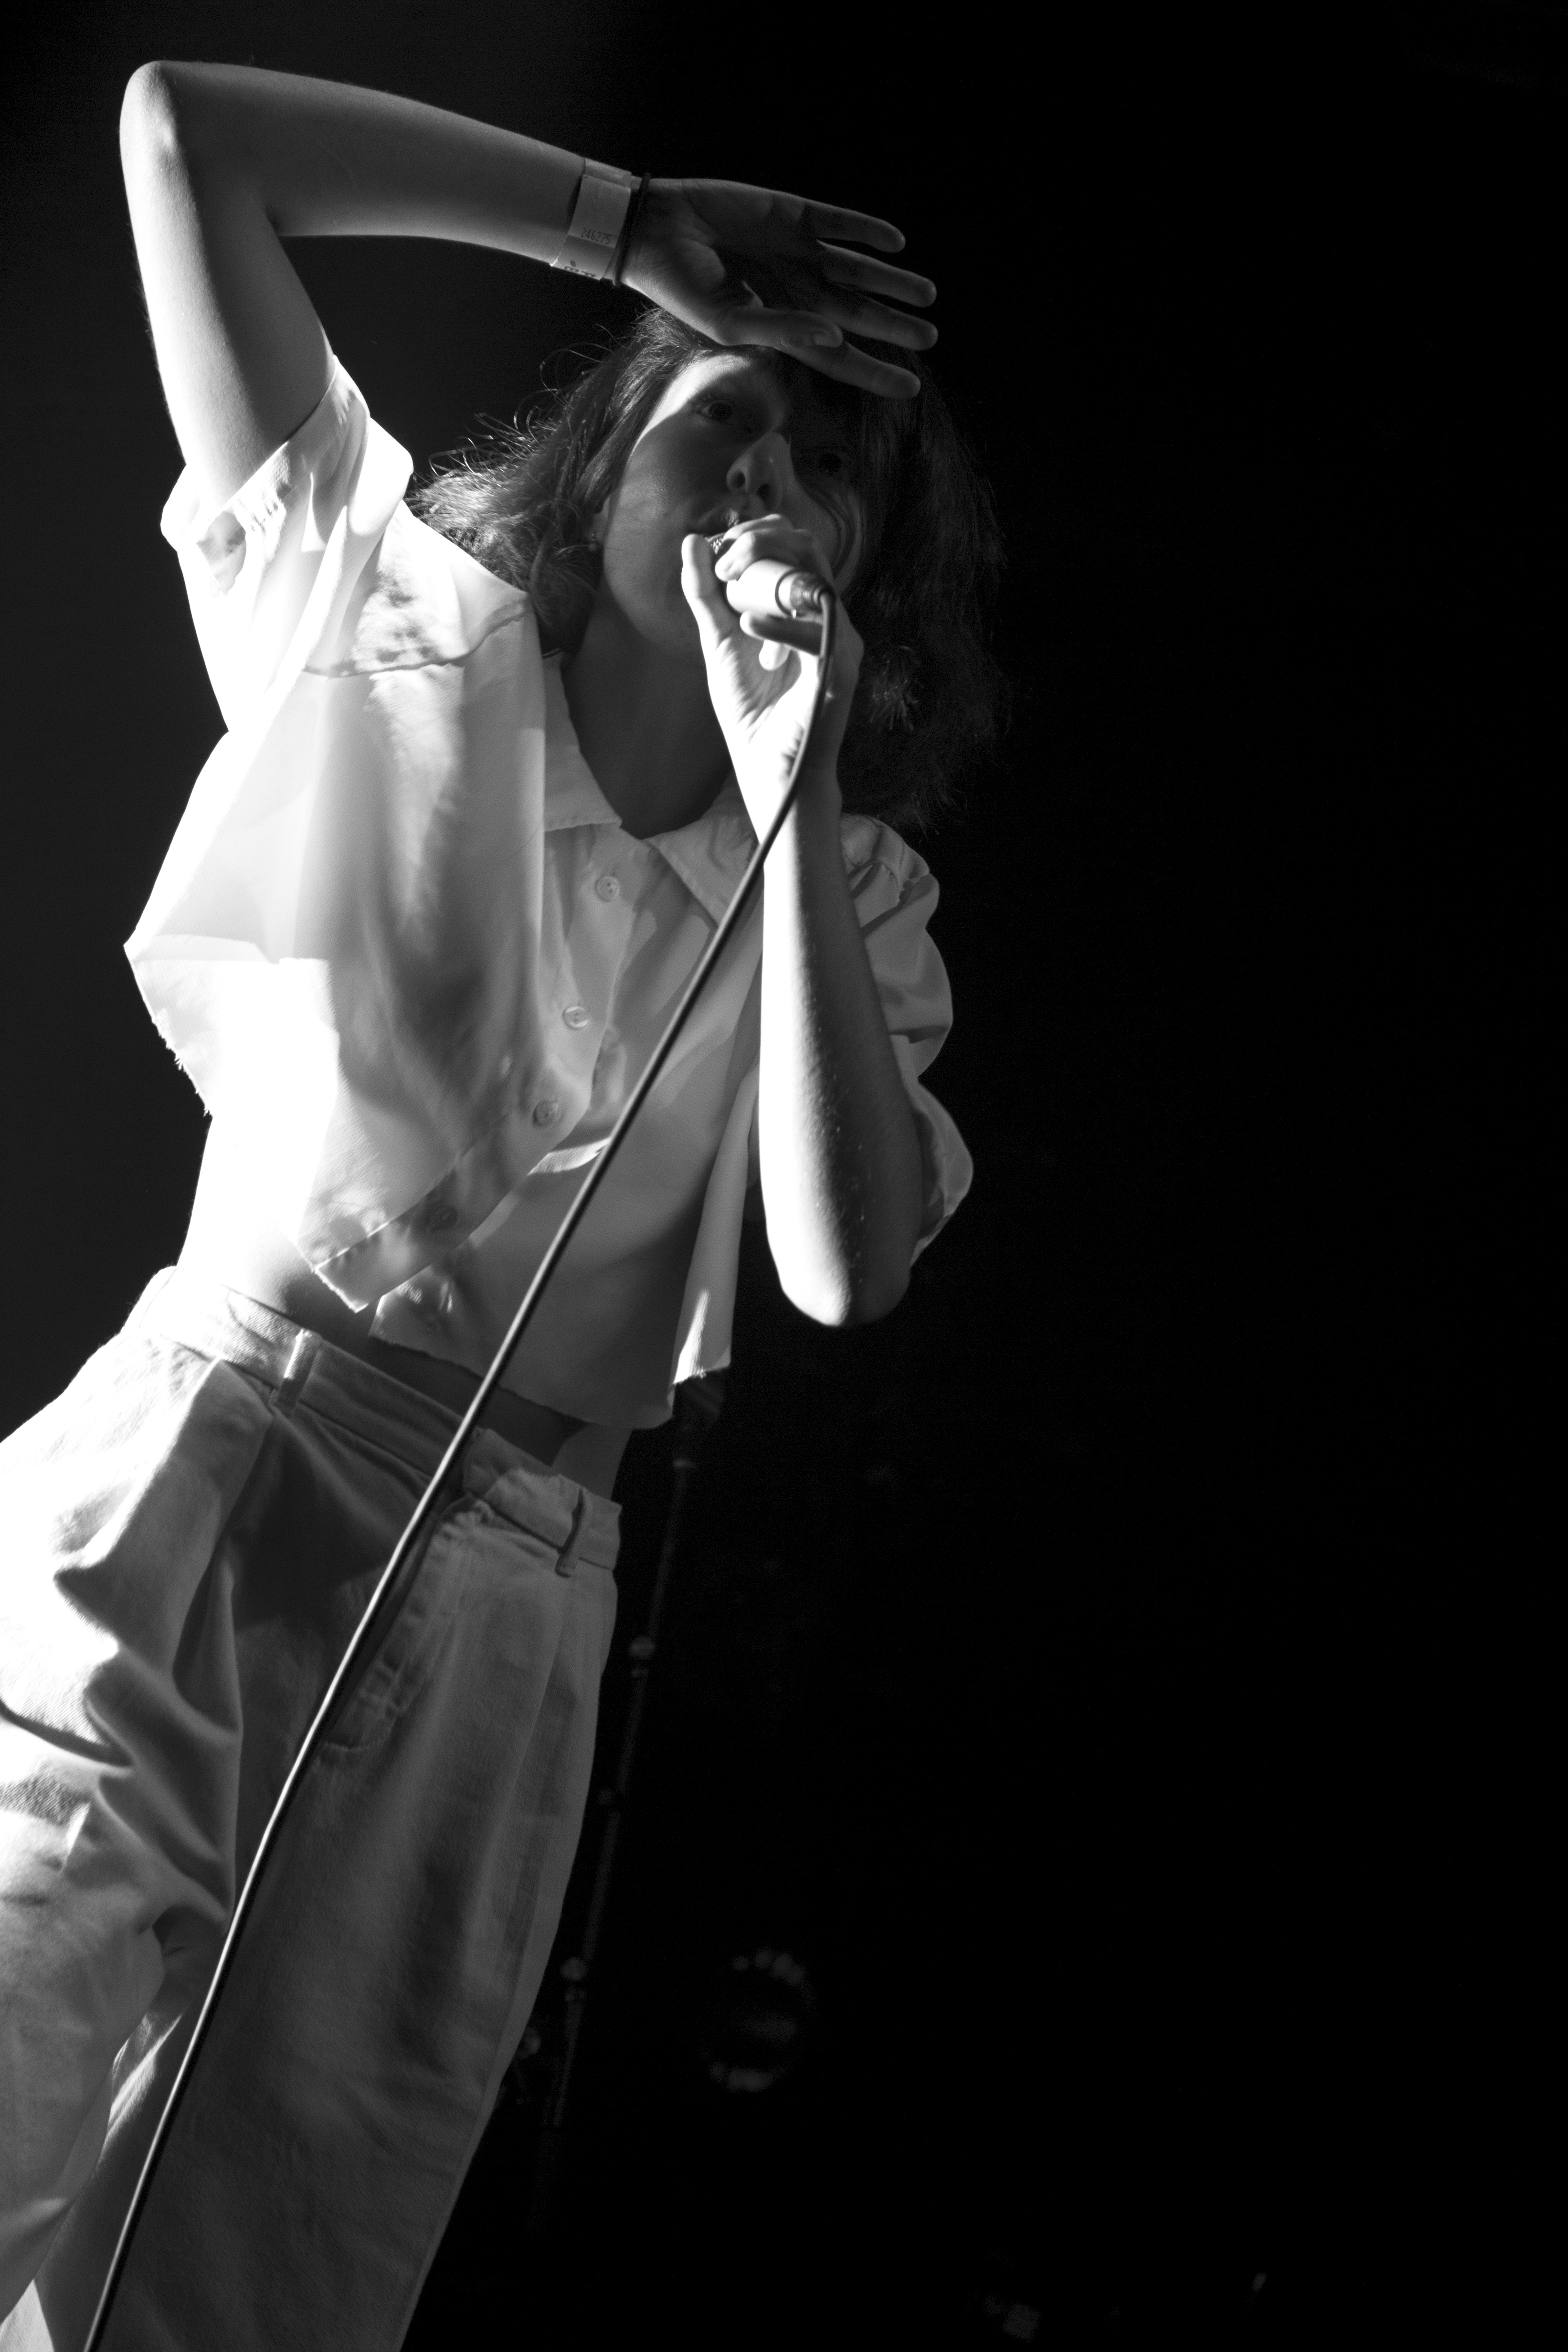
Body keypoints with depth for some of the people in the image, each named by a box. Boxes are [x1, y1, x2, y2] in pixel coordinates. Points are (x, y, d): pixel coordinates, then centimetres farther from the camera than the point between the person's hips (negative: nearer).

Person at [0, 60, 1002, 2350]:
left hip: (502, 1634, 2)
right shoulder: (403, 621, 6)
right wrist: (651, 229, 1)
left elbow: (850, 1269, -8)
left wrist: (791, 782, -9)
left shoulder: (854, 895, 11)